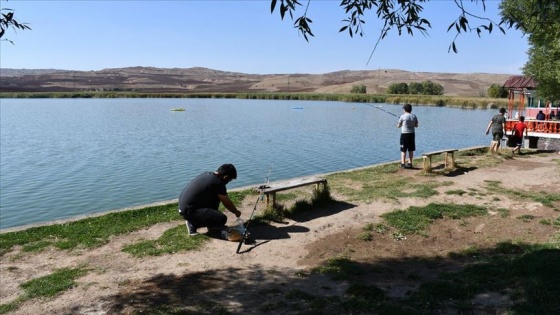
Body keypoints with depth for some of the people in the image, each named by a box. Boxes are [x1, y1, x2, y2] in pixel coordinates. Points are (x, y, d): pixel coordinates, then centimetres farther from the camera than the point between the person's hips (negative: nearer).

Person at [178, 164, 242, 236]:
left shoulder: (208, 174, 10)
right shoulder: (218, 183, -15)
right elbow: (227, 203, -2)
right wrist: (236, 212, 17)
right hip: (189, 211, -10)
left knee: (215, 196, 17)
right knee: (222, 219, -17)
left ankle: (212, 225, 20)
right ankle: (193, 223, -2)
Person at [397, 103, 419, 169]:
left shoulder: (402, 116, -9)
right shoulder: (414, 116, 2)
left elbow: (398, 126, -1)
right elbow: (416, 125, 11)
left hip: (404, 134, -4)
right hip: (411, 134, 4)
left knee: (403, 150, 1)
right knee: (411, 150, 10)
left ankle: (403, 164, 0)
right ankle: (410, 163, 14)